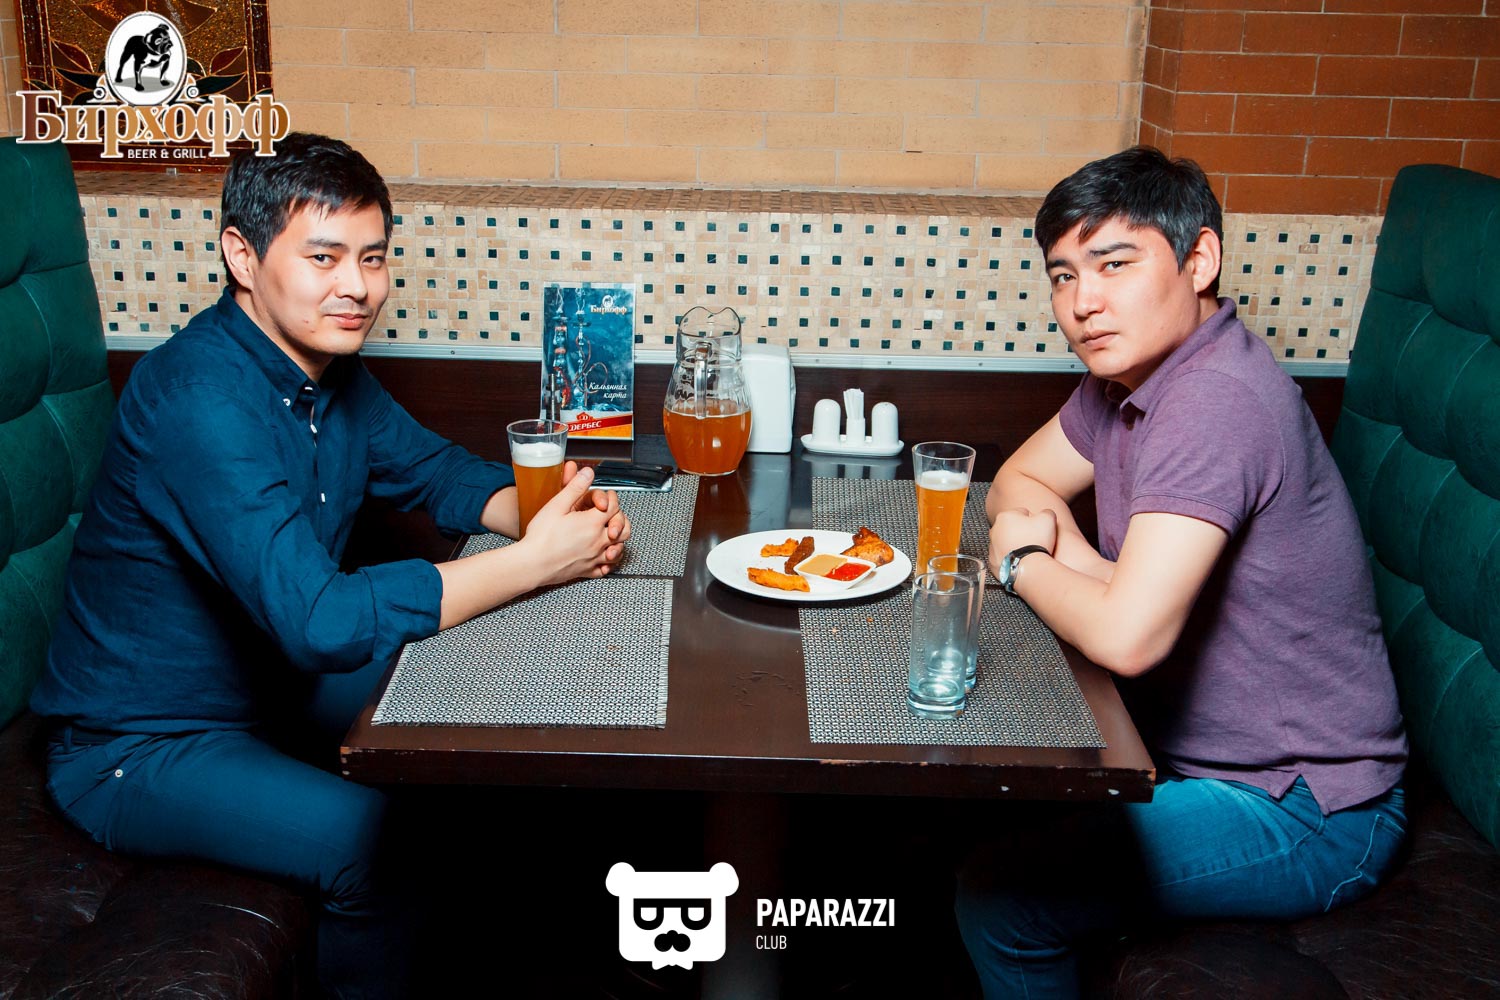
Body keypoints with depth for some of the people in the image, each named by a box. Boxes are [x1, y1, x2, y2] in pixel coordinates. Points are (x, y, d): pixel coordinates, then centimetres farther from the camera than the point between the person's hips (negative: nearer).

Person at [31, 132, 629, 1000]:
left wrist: (547, 512, -14)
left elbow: (437, 470, 9)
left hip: (271, 685, 9)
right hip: (142, 747, -9)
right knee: (369, 831, -29)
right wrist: (535, 561, -33)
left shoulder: (327, 365, -2)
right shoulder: (199, 398, -30)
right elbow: (320, 620, -37)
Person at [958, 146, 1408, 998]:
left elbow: (1127, 636, -35)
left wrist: (1024, 562, -14)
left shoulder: (1216, 400, -28)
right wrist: (1062, 545, -9)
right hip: (1196, 751, 9)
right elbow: (1021, 480, 15)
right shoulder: (1127, 373, 2)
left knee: (1000, 896, -18)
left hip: (1305, 814, -9)